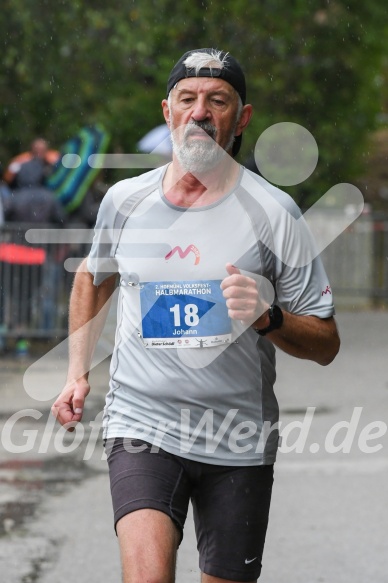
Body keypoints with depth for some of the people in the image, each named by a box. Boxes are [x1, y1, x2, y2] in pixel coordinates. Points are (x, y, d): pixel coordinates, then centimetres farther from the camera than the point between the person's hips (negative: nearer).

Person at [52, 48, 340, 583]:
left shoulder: (273, 212, -4)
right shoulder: (124, 200, 4)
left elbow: (326, 344, -2)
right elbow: (93, 278, 27)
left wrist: (268, 317, -21)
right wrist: (78, 373, 19)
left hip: (239, 442, 0)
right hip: (142, 425, 0)